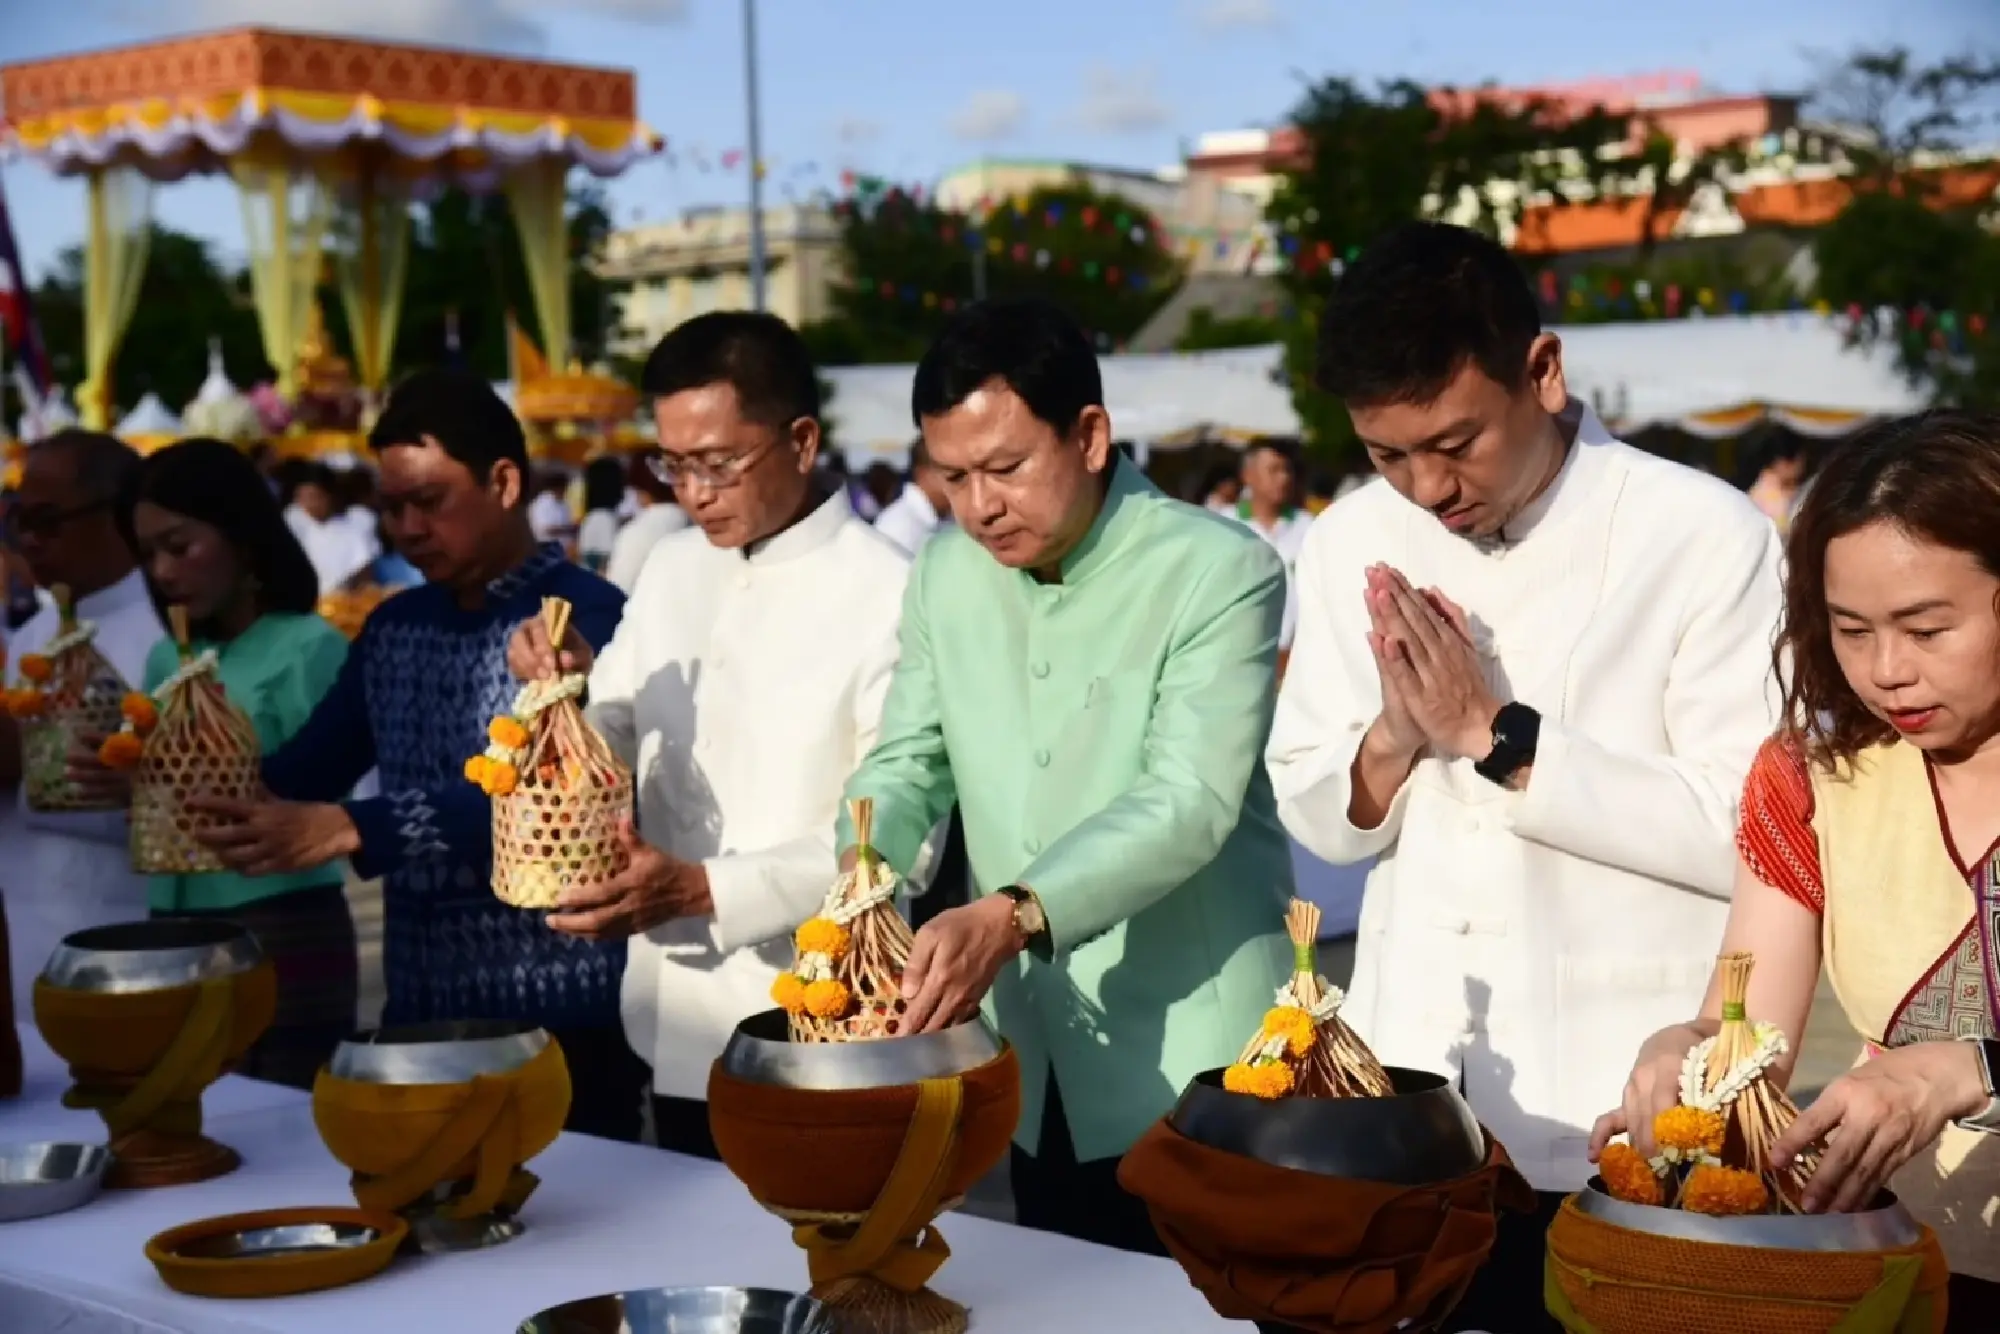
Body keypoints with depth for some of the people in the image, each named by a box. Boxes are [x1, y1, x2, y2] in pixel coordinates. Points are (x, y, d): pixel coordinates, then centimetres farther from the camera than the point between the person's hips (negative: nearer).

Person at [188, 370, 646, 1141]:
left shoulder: (588, 619, -11)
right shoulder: (390, 631, 12)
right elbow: (310, 768, 11)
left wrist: (351, 829, -32)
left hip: (560, 1020, -6)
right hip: (419, 1014, 6)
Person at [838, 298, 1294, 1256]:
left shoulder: (1222, 573, -14)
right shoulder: (944, 573, 6)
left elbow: (1189, 801, -23)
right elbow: (907, 757, 9)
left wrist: (1010, 916, -35)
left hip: (1189, 1062, -5)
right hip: (1029, 1061, 6)